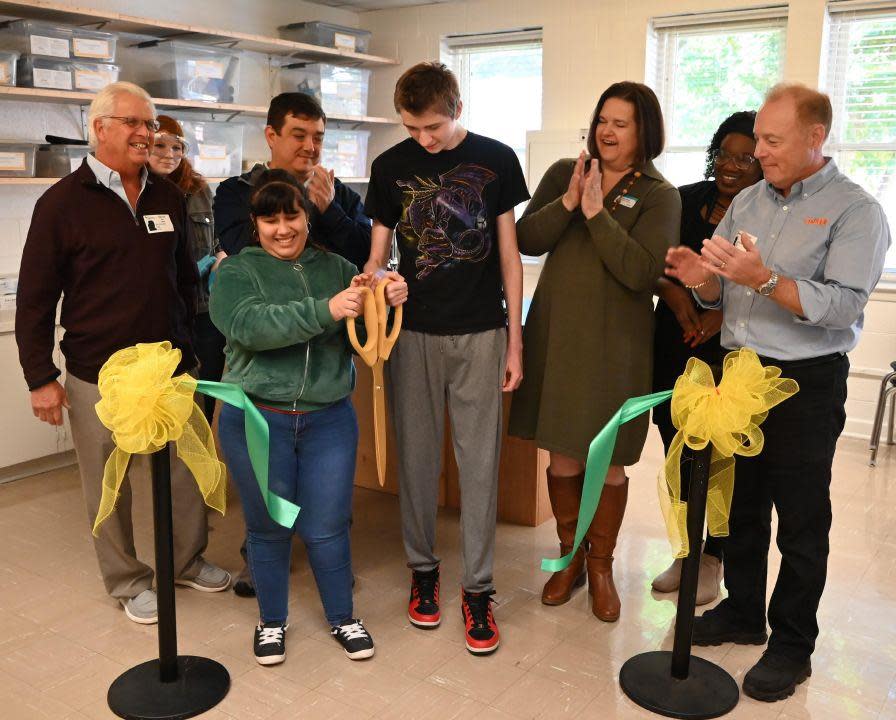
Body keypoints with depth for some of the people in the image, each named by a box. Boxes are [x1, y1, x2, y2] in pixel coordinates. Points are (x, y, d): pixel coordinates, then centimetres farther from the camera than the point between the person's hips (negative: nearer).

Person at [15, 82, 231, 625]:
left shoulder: (169, 197, 8)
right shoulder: (64, 202, -5)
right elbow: (35, 298, -4)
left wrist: (189, 344, 16)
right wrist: (41, 377, -6)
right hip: (98, 376, -4)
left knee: (187, 472, 12)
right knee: (109, 487, 8)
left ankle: (188, 561, 32)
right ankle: (128, 581, 26)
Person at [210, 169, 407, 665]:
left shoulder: (335, 267, 7)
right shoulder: (235, 273, -1)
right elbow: (251, 326, -21)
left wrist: (388, 301, -19)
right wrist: (326, 310, -32)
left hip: (329, 420, 2)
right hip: (256, 420, -1)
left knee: (326, 529, 9)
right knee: (268, 527, 13)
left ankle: (341, 617, 32)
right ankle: (272, 620, 35)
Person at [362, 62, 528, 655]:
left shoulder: (497, 160, 2)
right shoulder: (391, 166, 4)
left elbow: (509, 253, 5)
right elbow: (377, 253, 8)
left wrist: (515, 339, 1)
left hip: (480, 333, -1)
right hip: (413, 332, 1)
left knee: (480, 460, 2)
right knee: (417, 454, 8)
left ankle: (478, 586, 14)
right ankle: (423, 567, 27)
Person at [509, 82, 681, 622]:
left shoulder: (659, 197, -2)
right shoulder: (563, 173, 7)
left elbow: (642, 273, -16)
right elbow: (526, 240, -2)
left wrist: (596, 212, -17)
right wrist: (568, 202, -15)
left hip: (616, 344, -2)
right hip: (557, 334, 2)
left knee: (609, 464, 8)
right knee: (563, 457, 10)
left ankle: (601, 564, 30)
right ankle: (570, 556, 31)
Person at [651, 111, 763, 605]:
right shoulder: (685, 201, 4)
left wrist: (725, 315, -20)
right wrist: (673, 293, -13)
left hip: (730, 356, -3)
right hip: (674, 348, 4)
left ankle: (712, 560, 25)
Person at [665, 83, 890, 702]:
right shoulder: (747, 201, 10)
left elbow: (844, 304, -20)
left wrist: (765, 279, -30)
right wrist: (702, 279, -11)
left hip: (806, 383, -6)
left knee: (801, 522, 5)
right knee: (742, 504, 16)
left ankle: (793, 644, 19)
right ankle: (743, 612, 33)